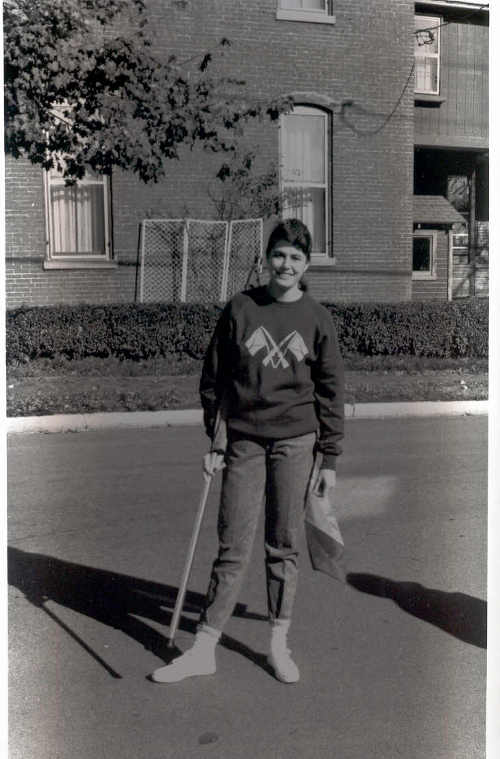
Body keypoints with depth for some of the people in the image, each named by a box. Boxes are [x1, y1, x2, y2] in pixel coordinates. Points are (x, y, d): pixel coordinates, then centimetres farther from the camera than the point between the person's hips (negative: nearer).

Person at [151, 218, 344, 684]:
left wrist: (330, 458, 2)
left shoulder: (317, 318, 2)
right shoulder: (240, 308, 1)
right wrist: (210, 441, 1)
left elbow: (331, 390, 4)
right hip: (244, 440, 0)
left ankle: (279, 644, 25)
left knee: (284, 546, 9)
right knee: (232, 549, 3)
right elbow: (214, 376, 4)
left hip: (296, 440, 0)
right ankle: (203, 650, 15)